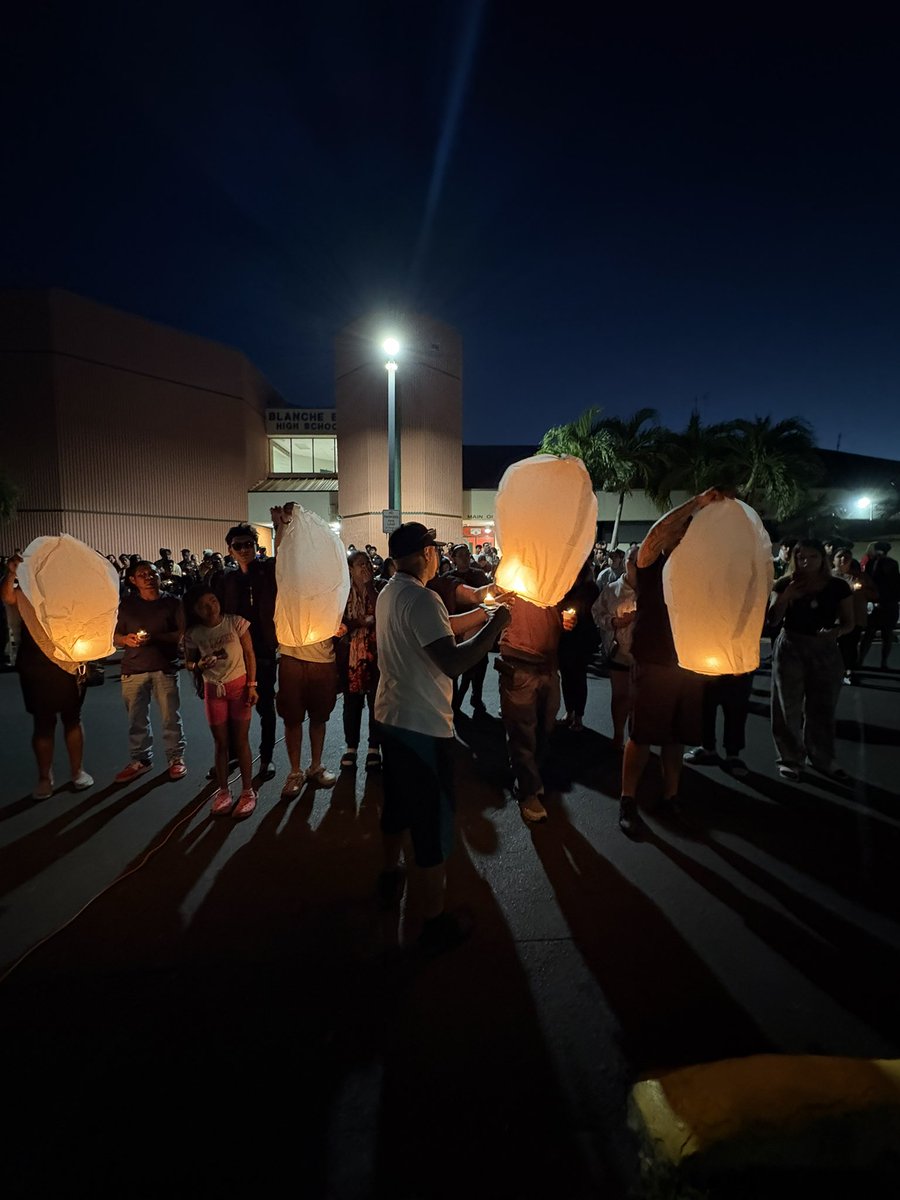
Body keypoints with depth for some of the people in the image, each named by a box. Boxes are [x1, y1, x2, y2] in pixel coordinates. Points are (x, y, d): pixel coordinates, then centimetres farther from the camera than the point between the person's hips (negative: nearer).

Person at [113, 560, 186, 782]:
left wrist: (154, 637, -19)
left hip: (165, 668, -2)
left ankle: (176, 757, 15)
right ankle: (140, 759, 24)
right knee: (136, 718, 9)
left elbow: (182, 634, -6)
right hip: (133, 669, 3)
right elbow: (115, 637, 12)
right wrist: (126, 639, -10)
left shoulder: (172, 603, 2)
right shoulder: (126, 605, 10)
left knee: (170, 716, 2)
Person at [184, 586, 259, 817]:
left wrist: (252, 685, -10)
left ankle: (247, 792, 15)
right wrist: (200, 664, -16)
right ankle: (223, 791, 25)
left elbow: (249, 654, -6)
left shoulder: (235, 622, -11)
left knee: (241, 741, 4)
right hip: (213, 690, 2)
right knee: (221, 743, 11)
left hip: (239, 685, -2)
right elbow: (189, 663, 7)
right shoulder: (193, 634, -5)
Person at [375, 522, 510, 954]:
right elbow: (452, 662, -31)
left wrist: (479, 614, 15)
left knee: (397, 803, 25)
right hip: (422, 725, -10)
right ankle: (436, 922, 17)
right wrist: (493, 626, -20)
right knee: (433, 820, 3)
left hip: (392, 716, 10)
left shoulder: (389, 593, 8)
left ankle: (390, 877, 46)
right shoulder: (421, 599, -23)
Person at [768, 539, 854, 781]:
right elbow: (772, 622, -5)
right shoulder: (785, 584, -3)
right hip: (790, 650, -1)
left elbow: (849, 623, 3)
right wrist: (785, 597, -19)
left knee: (823, 708, 11)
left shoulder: (838, 587, 0)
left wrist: (836, 631, -19)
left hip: (825, 652, 2)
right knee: (789, 707, 4)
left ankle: (823, 759, 25)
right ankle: (790, 759, 15)